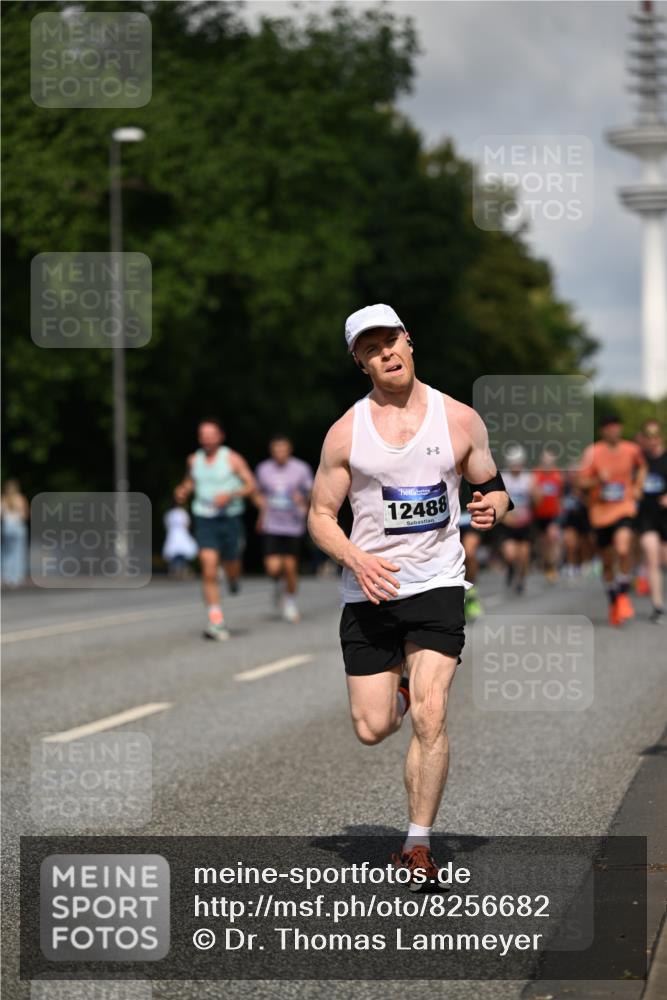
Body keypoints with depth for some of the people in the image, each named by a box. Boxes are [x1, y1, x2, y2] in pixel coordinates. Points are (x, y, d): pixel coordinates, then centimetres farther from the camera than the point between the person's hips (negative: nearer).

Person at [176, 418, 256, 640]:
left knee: (231, 569, 8)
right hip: (204, 520, 1)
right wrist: (183, 491, 3)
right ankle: (216, 621, -13)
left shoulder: (232, 459, -5)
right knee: (209, 570, -13)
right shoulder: (194, 460, 6)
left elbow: (251, 485, -5)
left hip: (230, 519, -1)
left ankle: (234, 579, 49)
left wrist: (231, 495, -21)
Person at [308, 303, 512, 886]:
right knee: (372, 729, 1)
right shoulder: (346, 432, 0)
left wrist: (490, 507, -10)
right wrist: (356, 559, -15)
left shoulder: (460, 419, 2)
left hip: (437, 583, -1)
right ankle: (399, 688, 38)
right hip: (370, 592, 1)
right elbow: (320, 516, 4)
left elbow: (494, 488, 14)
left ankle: (418, 846, -2)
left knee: (429, 716, -15)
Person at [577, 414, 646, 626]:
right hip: (601, 511, 0)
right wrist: (598, 480, -26)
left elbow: (641, 467, 23)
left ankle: (623, 595, -6)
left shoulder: (632, 450, 1)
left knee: (623, 549, -25)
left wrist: (637, 487, 8)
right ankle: (613, 601, 30)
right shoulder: (592, 452, -7)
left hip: (624, 507, 0)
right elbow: (582, 482, -7)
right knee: (607, 561, 10)